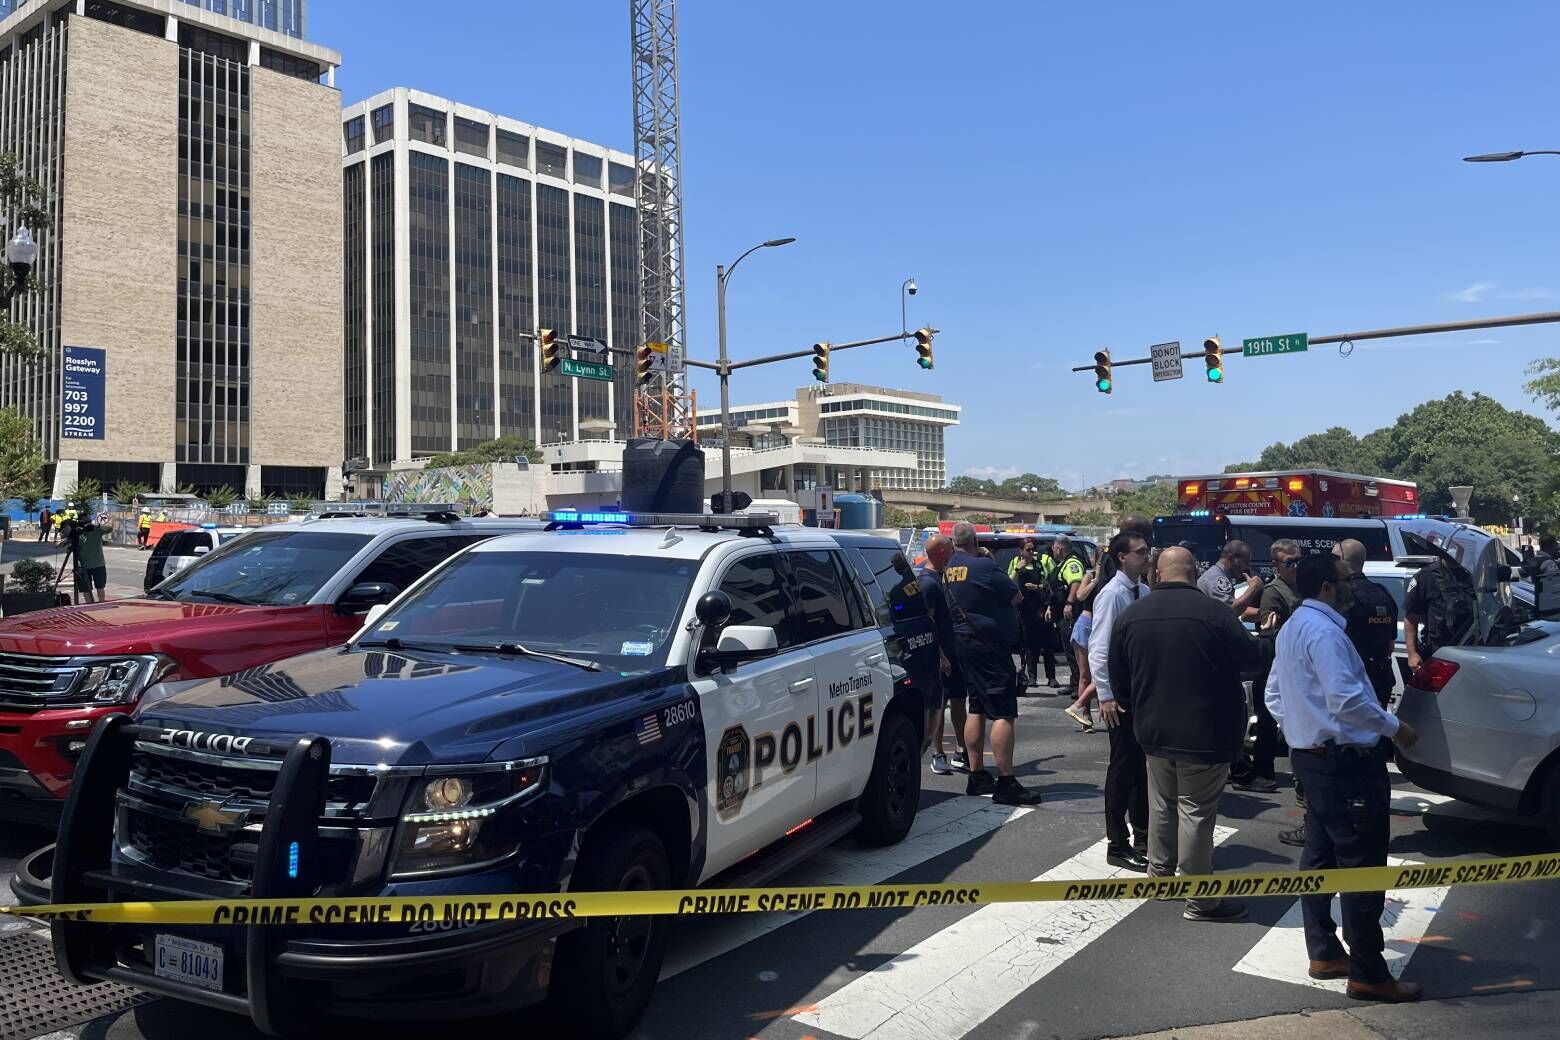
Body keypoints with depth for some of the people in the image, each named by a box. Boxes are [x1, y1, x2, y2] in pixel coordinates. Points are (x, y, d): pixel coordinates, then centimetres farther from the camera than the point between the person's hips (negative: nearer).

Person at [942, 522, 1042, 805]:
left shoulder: (948, 570, 6)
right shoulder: (983, 566, -16)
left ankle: (977, 776, 21)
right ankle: (1005, 784, -8)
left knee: (976, 709, 15)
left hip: (963, 641, 9)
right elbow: (1017, 597, -7)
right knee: (1004, 713, -7)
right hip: (990, 643, -9)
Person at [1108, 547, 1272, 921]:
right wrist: (1274, 643, 16)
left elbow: (1119, 679, 7)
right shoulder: (1211, 612, -17)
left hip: (1154, 732, 5)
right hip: (1203, 734, -5)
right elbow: (1250, 656, -7)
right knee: (1196, 812, 1)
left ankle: (1160, 874, 34)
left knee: (1162, 804, 21)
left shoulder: (1130, 615, 1)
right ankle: (1200, 900, 9)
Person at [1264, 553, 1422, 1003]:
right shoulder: (1323, 630, -19)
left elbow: (1274, 695, 19)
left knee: (1320, 854, 15)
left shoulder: (1292, 628, 14)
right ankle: (1368, 974, 4)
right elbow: (1347, 700, -26)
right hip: (1344, 761, -11)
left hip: (1309, 755, 11)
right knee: (1362, 863, -3)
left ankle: (1324, 952, 25)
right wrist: (1394, 726, -14)